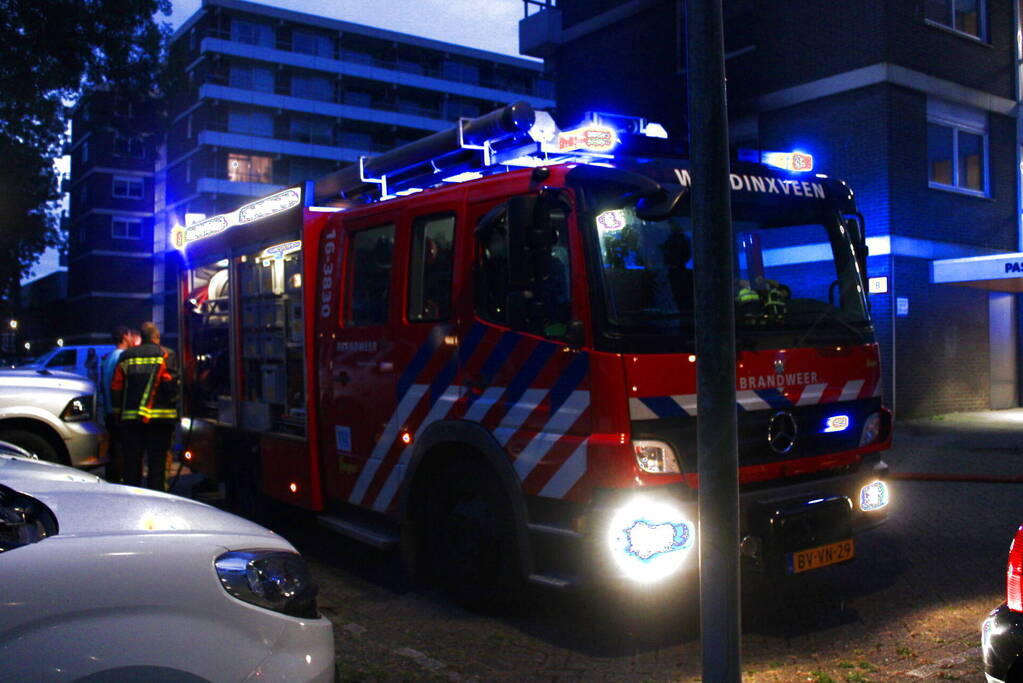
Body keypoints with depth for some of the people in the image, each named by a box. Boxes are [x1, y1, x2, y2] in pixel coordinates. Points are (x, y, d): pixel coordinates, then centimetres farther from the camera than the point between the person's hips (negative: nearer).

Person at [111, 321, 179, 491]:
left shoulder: (126, 356, 10)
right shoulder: (166, 355, 0)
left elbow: (116, 387, 9)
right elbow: (171, 382, -10)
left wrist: (118, 412, 17)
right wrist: (173, 404, 5)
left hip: (130, 417, 3)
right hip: (160, 418, -3)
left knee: (131, 463, 9)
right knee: (156, 461, 0)